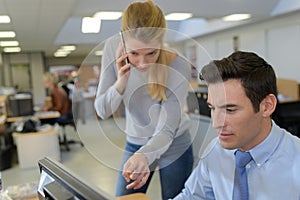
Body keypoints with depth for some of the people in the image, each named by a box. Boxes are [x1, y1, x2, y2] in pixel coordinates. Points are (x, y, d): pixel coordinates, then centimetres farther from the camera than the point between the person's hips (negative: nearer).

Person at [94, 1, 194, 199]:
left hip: (174, 146, -2)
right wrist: (120, 83, -33)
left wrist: (144, 156, -47)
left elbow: (166, 130, -26)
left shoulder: (179, 67, -27)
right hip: (135, 144, 3)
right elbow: (103, 111, -14)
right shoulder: (113, 48, -18)